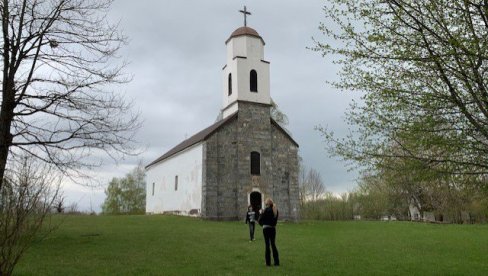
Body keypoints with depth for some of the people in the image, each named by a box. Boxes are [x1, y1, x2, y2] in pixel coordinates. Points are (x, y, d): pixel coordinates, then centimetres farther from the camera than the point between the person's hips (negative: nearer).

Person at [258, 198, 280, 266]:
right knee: (273, 244, 14)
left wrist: (261, 213, 4)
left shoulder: (266, 210, -14)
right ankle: (276, 261, 14)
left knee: (267, 245, 3)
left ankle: (268, 262, 8)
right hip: (273, 228, 5)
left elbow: (260, 220, -12)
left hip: (266, 228, -5)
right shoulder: (275, 210, 4)